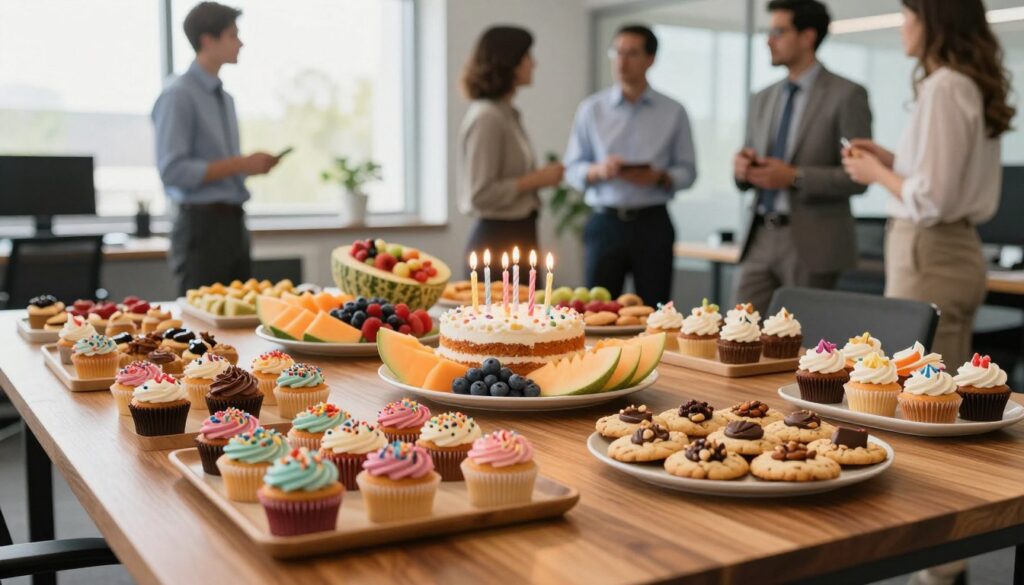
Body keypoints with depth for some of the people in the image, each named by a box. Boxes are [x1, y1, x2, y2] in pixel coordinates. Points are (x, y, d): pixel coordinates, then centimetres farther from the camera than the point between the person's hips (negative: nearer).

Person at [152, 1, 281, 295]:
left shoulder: (225, 98, 16)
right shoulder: (179, 96, -10)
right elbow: (173, 170, -18)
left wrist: (251, 165, 3)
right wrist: (240, 164, -18)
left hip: (233, 223, 8)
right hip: (201, 224, -8)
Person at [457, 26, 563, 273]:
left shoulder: (508, 114, 13)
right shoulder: (486, 118, -14)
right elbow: (480, 195, -19)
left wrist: (540, 177, 7)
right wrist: (536, 179, -14)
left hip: (519, 236, 9)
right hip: (498, 240, -9)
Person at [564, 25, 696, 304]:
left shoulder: (673, 112, 5)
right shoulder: (591, 109, 6)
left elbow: (687, 171, 5)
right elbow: (572, 170, 5)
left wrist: (658, 177, -15)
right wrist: (599, 170, -16)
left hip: (652, 224, 0)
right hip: (605, 223, 0)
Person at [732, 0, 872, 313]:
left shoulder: (846, 95, -5)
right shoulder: (763, 99, 14)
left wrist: (795, 177, -19)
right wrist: (742, 168, -5)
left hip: (812, 243, -5)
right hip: (759, 239, 5)